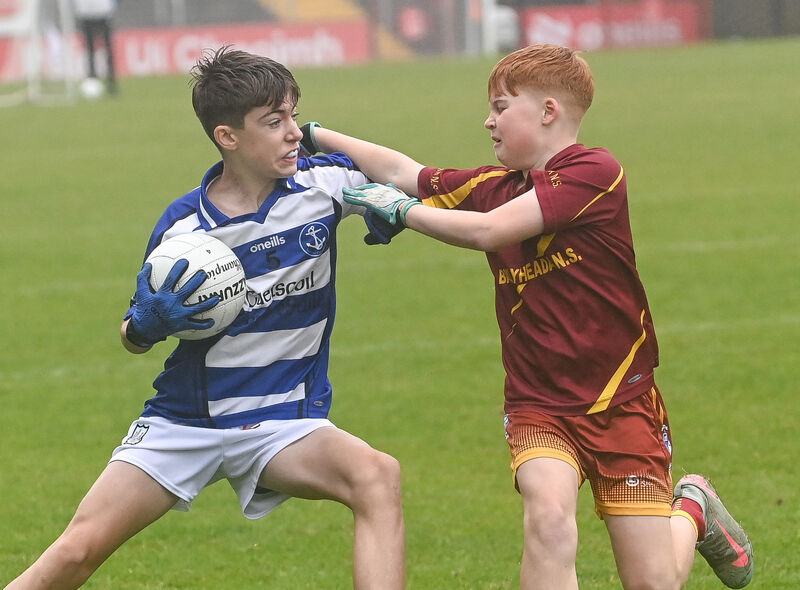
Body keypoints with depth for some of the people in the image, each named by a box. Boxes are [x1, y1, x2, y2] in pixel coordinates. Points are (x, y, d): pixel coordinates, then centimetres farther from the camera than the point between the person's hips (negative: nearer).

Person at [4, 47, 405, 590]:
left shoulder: (323, 184, -7)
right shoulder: (182, 227, -8)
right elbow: (134, 338, 6)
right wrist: (149, 320, -18)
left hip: (283, 422, 0)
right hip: (185, 420, 0)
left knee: (378, 476, -31)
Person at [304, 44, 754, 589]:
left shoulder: (594, 173, -16)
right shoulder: (493, 185, 4)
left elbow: (486, 231, -22)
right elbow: (403, 172, 14)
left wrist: (400, 209, -12)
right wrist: (311, 134, 12)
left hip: (622, 403, -4)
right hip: (538, 406, 4)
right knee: (549, 517, -29)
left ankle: (692, 511, 31)